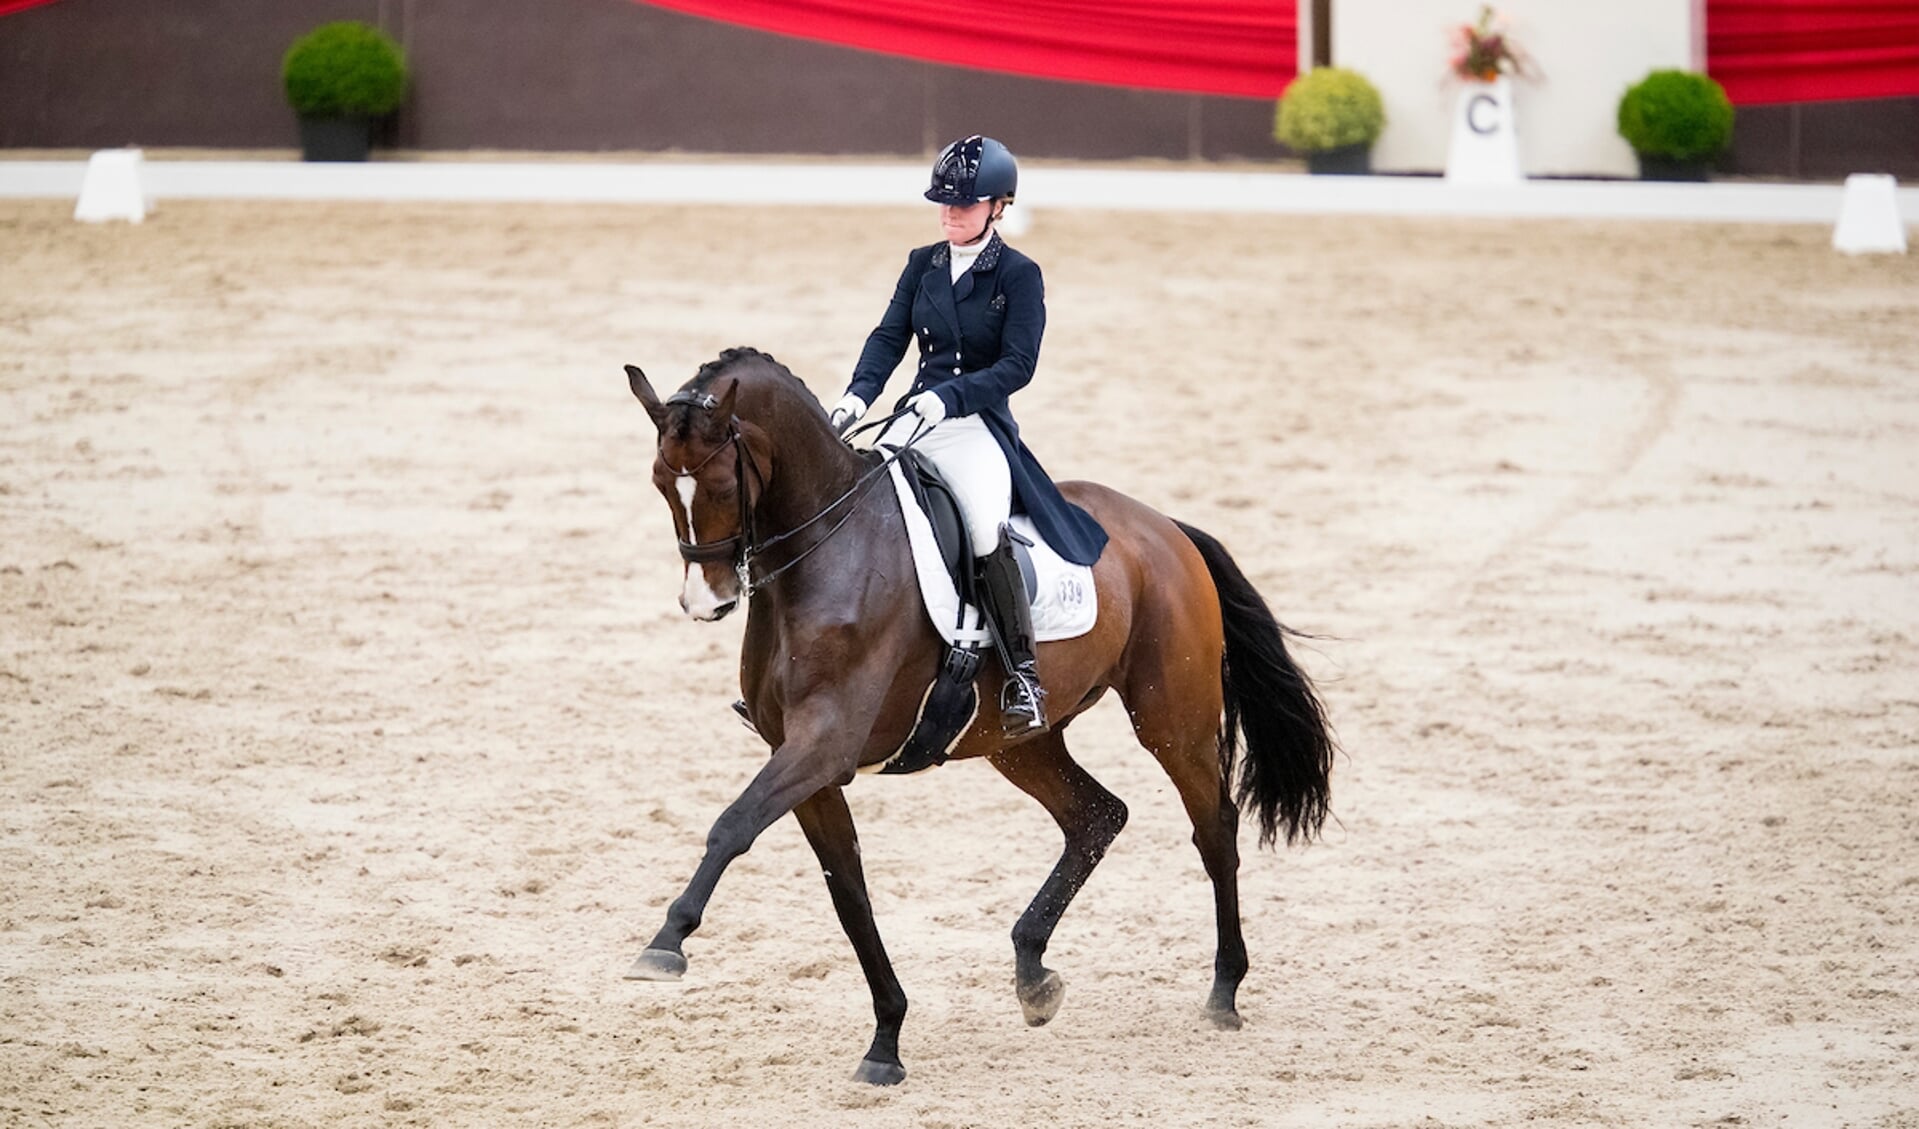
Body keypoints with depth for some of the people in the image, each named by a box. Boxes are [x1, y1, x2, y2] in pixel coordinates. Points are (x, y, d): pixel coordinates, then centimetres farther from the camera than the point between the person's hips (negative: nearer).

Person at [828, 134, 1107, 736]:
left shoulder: (1019, 276, -3)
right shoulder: (923, 265, 12)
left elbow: (1017, 365, -12)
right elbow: (890, 336, 4)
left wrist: (948, 397, -25)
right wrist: (858, 395, -14)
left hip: (980, 428, -6)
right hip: (915, 422, 6)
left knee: (986, 531, -31)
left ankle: (1023, 674, -23)